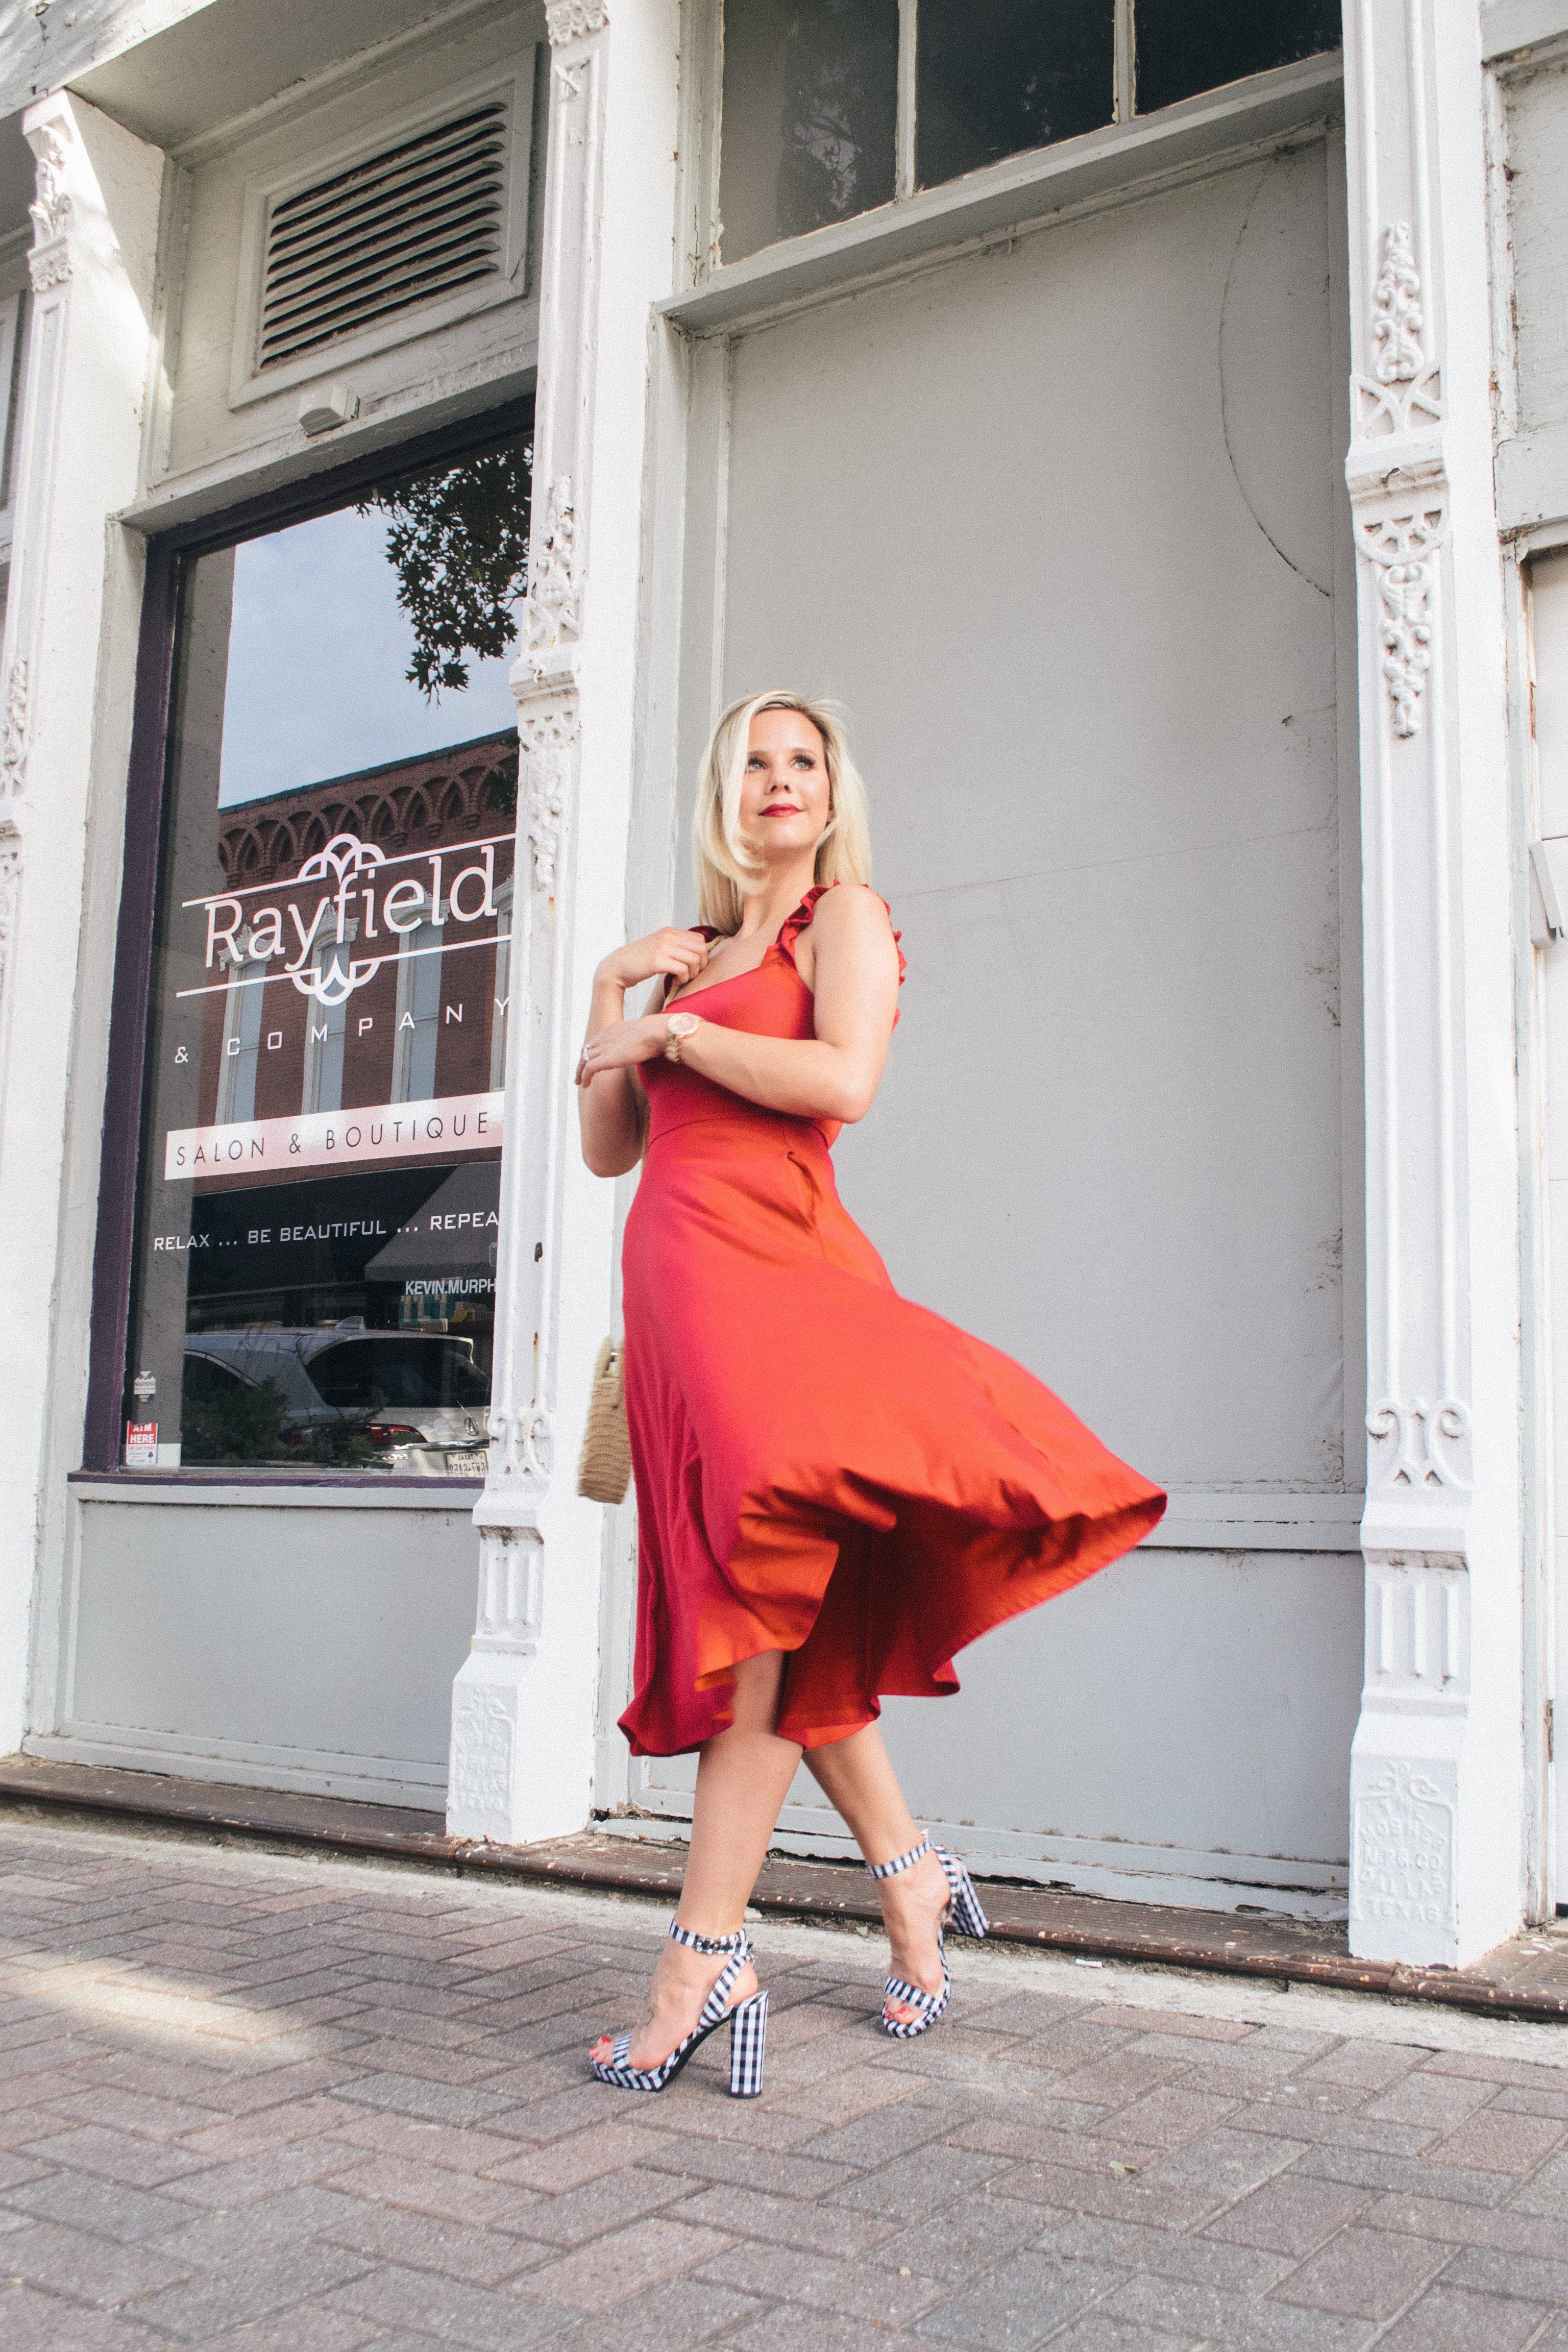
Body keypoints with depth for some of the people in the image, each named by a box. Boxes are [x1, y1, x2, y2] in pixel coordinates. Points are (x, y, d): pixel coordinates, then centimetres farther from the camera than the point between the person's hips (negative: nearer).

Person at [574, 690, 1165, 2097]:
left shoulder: (845, 915, 6)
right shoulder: (697, 955, 24)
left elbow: (842, 1082, -14)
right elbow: (608, 1148, 19)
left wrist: (668, 1033, -4)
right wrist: (612, 988, 12)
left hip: (769, 1259, -7)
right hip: (674, 1270, 7)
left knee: (764, 1605, -13)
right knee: (784, 1612, 9)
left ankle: (707, 1964, -12)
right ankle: (913, 1881, 23)